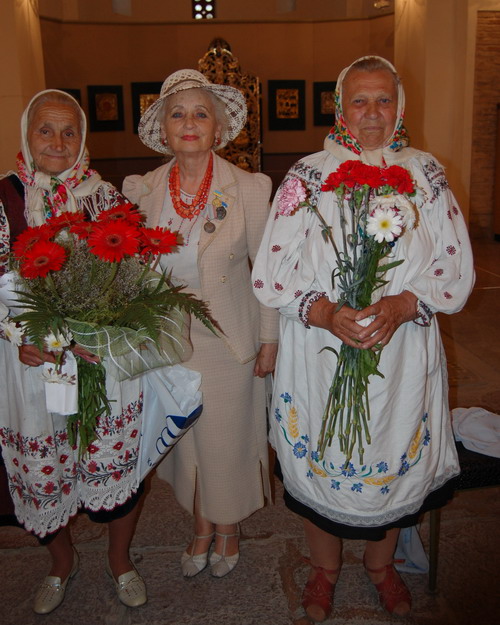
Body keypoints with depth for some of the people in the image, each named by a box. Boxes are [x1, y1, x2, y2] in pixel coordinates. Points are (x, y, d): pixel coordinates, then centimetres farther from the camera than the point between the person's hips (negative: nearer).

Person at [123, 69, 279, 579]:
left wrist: (270, 339, -3)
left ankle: (228, 529, 39)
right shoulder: (141, 190, -1)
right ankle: (201, 530, 42)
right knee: (184, 437, 16)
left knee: (229, 438, 11)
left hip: (229, 341, -2)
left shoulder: (249, 188, -8)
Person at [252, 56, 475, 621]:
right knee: (319, 459, 12)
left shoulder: (425, 175, 2)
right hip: (319, 352, -1)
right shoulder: (307, 175, -2)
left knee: (395, 457, 16)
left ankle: (381, 563, 46)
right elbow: (270, 272, -6)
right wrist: (324, 311, -23)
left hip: (402, 354, 2)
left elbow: (457, 269, 0)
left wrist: (402, 303, -19)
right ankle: (324, 568, 42)